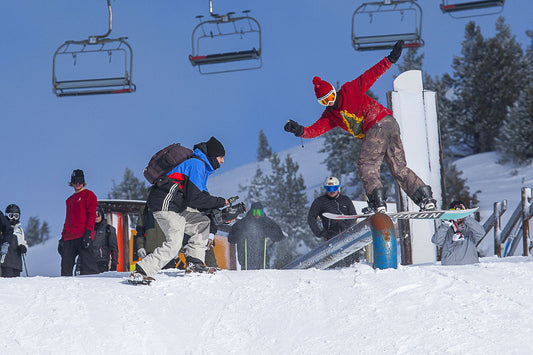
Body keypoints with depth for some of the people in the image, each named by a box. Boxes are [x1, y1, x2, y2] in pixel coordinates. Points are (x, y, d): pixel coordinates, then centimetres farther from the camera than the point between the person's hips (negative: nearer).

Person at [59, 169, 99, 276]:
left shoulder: (88, 195, 6)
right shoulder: (70, 199, 27)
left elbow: (92, 215, -4)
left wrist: (88, 232, -16)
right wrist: (63, 237, 18)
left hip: (83, 236, -7)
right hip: (69, 238, 7)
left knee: (87, 268, -14)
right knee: (66, 268, -1)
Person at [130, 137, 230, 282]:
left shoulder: (202, 166, 23)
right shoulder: (197, 164, -11)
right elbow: (194, 197, -20)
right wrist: (220, 202, -12)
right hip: (165, 204, -11)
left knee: (202, 222, 11)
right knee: (174, 244, -18)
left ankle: (194, 262, 6)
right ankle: (141, 272, -19)